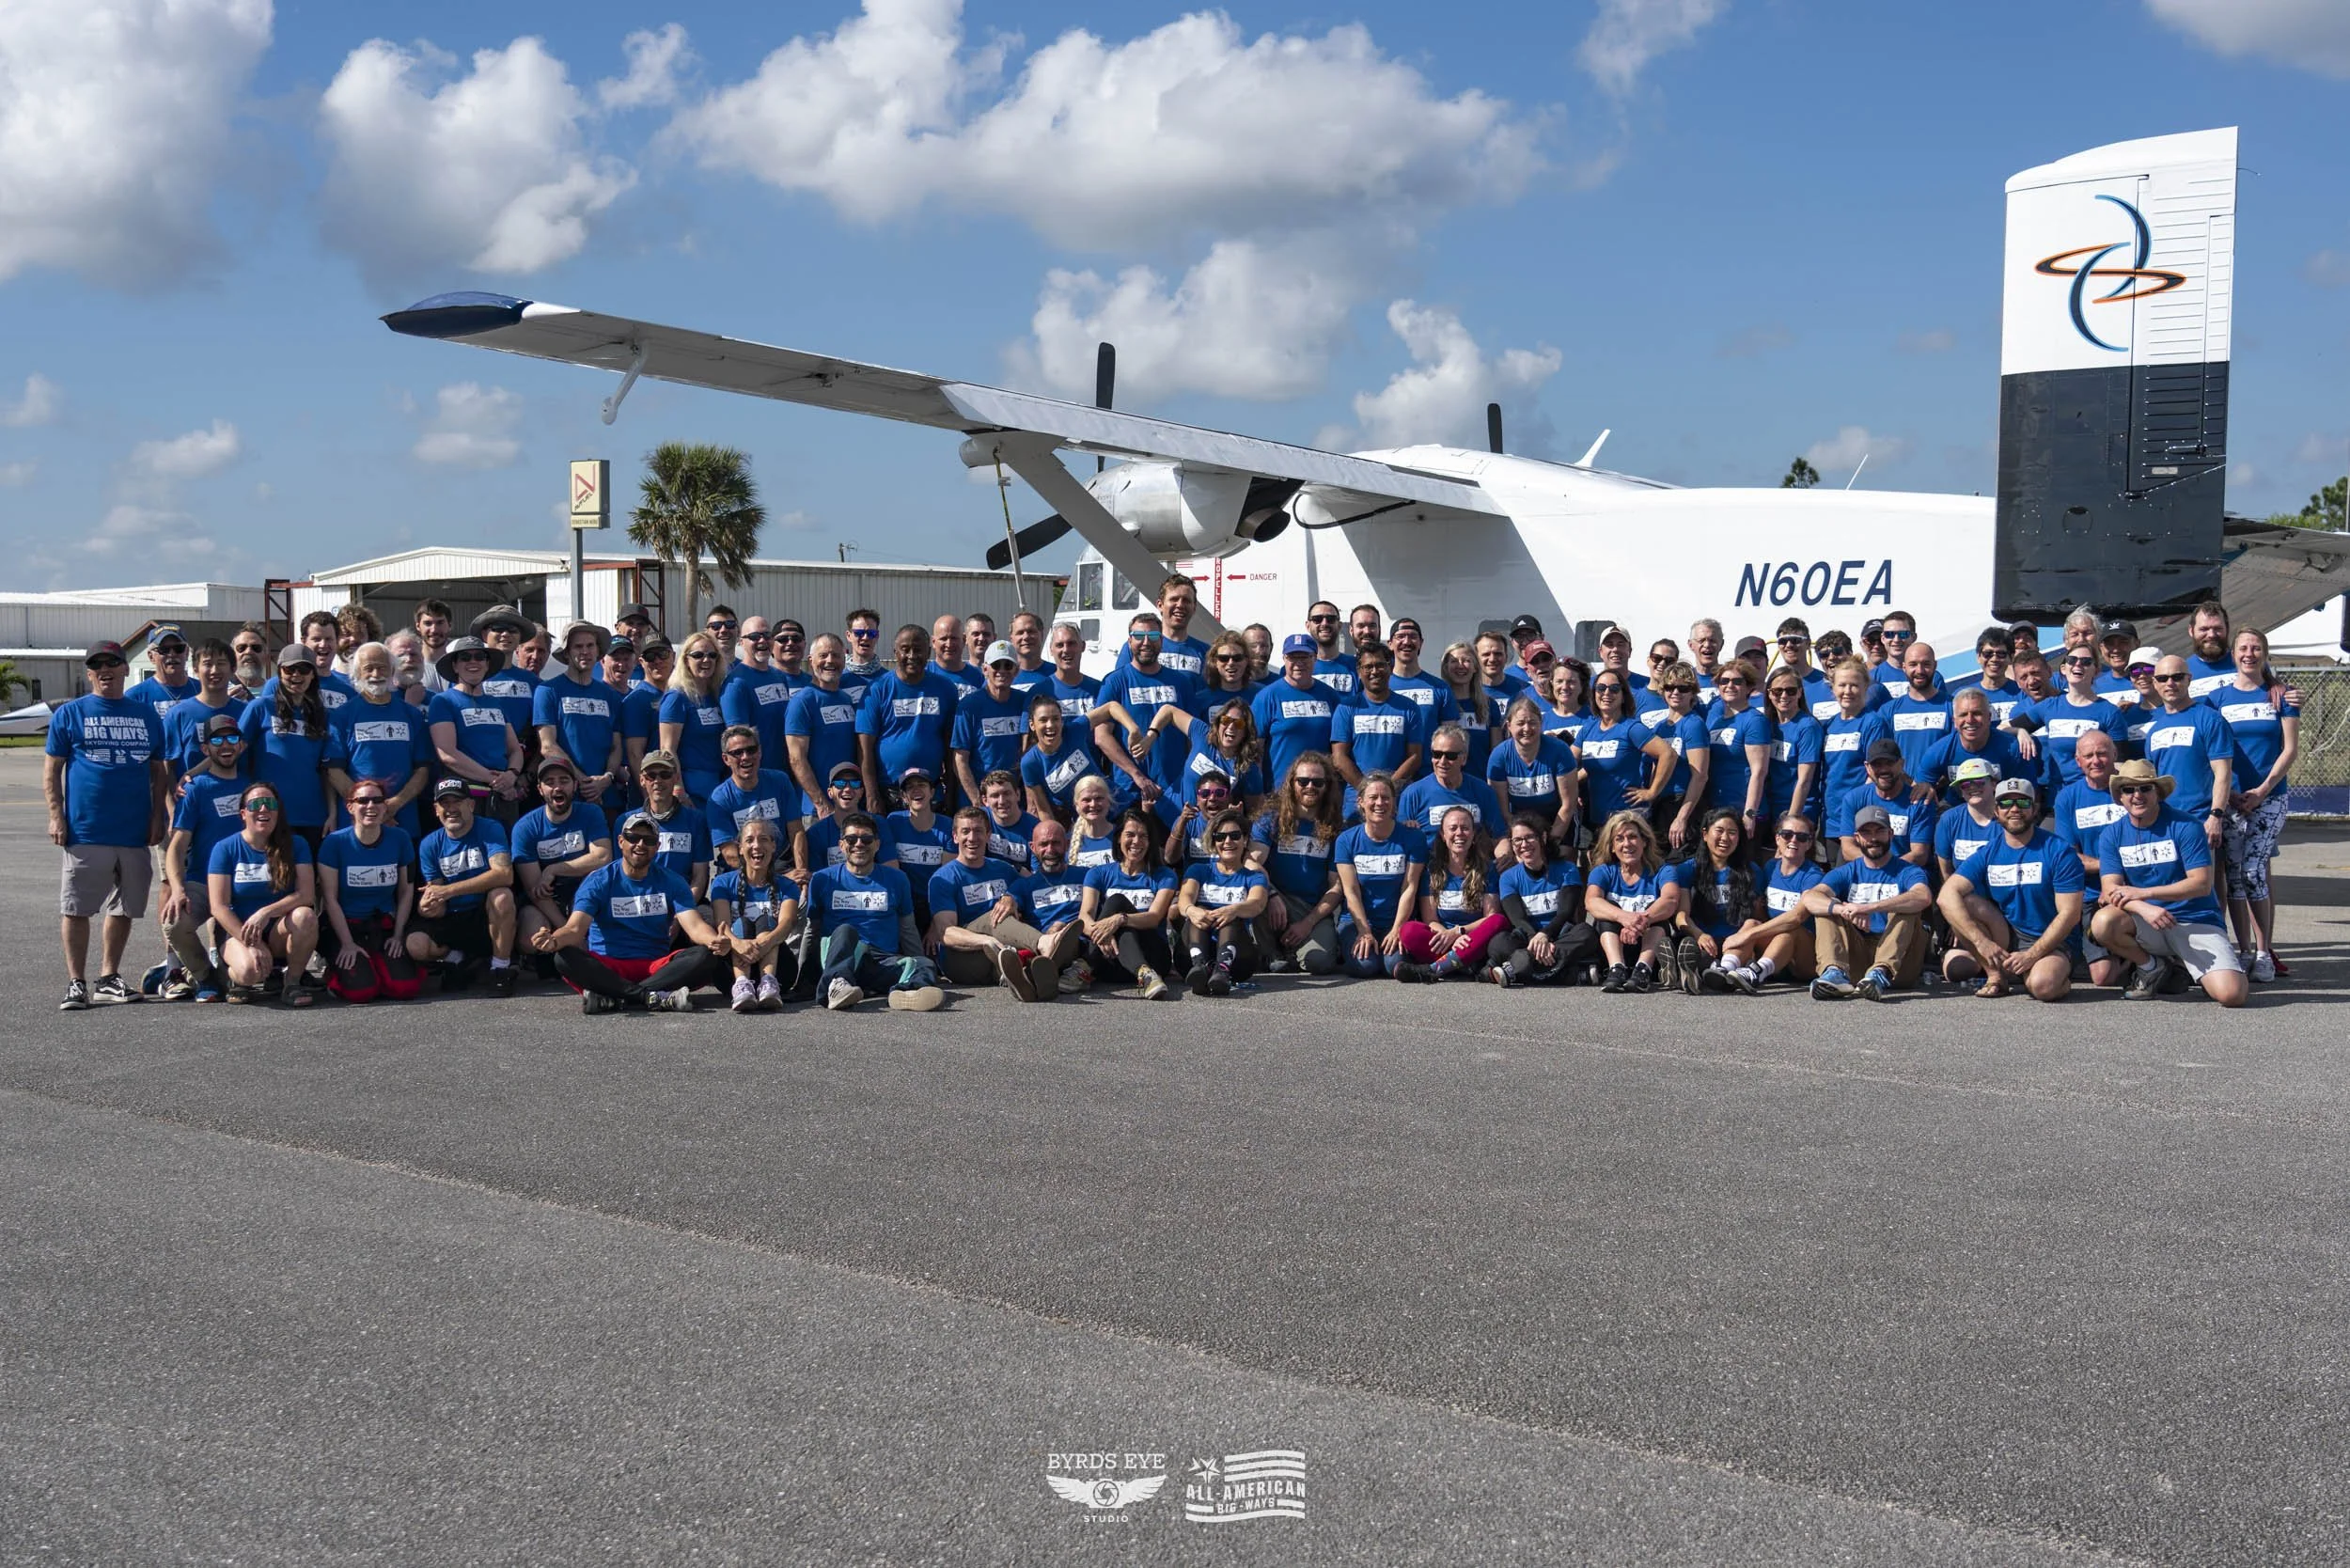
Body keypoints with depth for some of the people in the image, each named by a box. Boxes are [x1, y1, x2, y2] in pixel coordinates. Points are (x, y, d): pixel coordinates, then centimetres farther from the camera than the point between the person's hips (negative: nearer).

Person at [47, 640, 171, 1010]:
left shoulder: (146, 714, 11)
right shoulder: (70, 714, 4)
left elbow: (160, 770, 14)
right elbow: (51, 770, 3)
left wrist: (157, 816, 6)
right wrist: (56, 816, -7)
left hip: (135, 832, 3)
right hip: (85, 831, -3)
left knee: (124, 908, 10)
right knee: (76, 908, -2)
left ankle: (109, 979, 21)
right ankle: (76, 983, 5)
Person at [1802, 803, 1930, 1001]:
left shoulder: (1906, 871, 4)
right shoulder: (1847, 872, 13)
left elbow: (1923, 897, -22)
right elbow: (1809, 899, -7)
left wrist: (1871, 907, -33)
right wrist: (1844, 910, -29)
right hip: (1856, 953, 3)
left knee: (1908, 907, -22)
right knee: (1827, 908, -12)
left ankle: (1881, 972, -46)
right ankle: (1835, 972, -39)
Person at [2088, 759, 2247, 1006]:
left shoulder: (2185, 827, -7)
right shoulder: (2111, 835, 3)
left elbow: (2202, 884, -14)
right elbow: (2110, 890, -7)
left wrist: (2144, 893, -22)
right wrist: (2145, 909, -29)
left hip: (2197, 922, -2)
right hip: (2146, 924, 3)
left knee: (2231, 994, -25)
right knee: (2103, 922, -32)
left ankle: (2185, 967, 11)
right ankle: (2152, 968, -1)